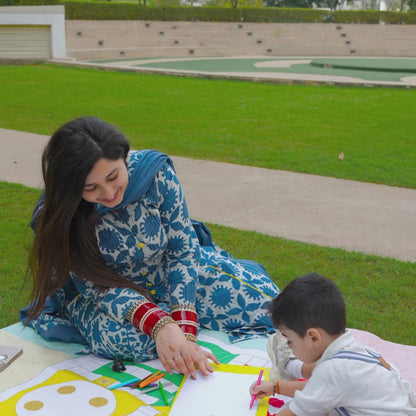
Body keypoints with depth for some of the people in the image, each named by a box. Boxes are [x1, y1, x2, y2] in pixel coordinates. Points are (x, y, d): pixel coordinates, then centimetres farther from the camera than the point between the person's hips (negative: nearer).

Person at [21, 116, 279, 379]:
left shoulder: (155, 173, -26)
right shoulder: (56, 217, -26)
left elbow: (183, 251, -20)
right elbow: (97, 287, -25)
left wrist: (185, 333, -30)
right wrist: (159, 325, -43)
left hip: (167, 268, 2)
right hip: (108, 291, -1)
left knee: (262, 298, -11)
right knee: (122, 338, -37)